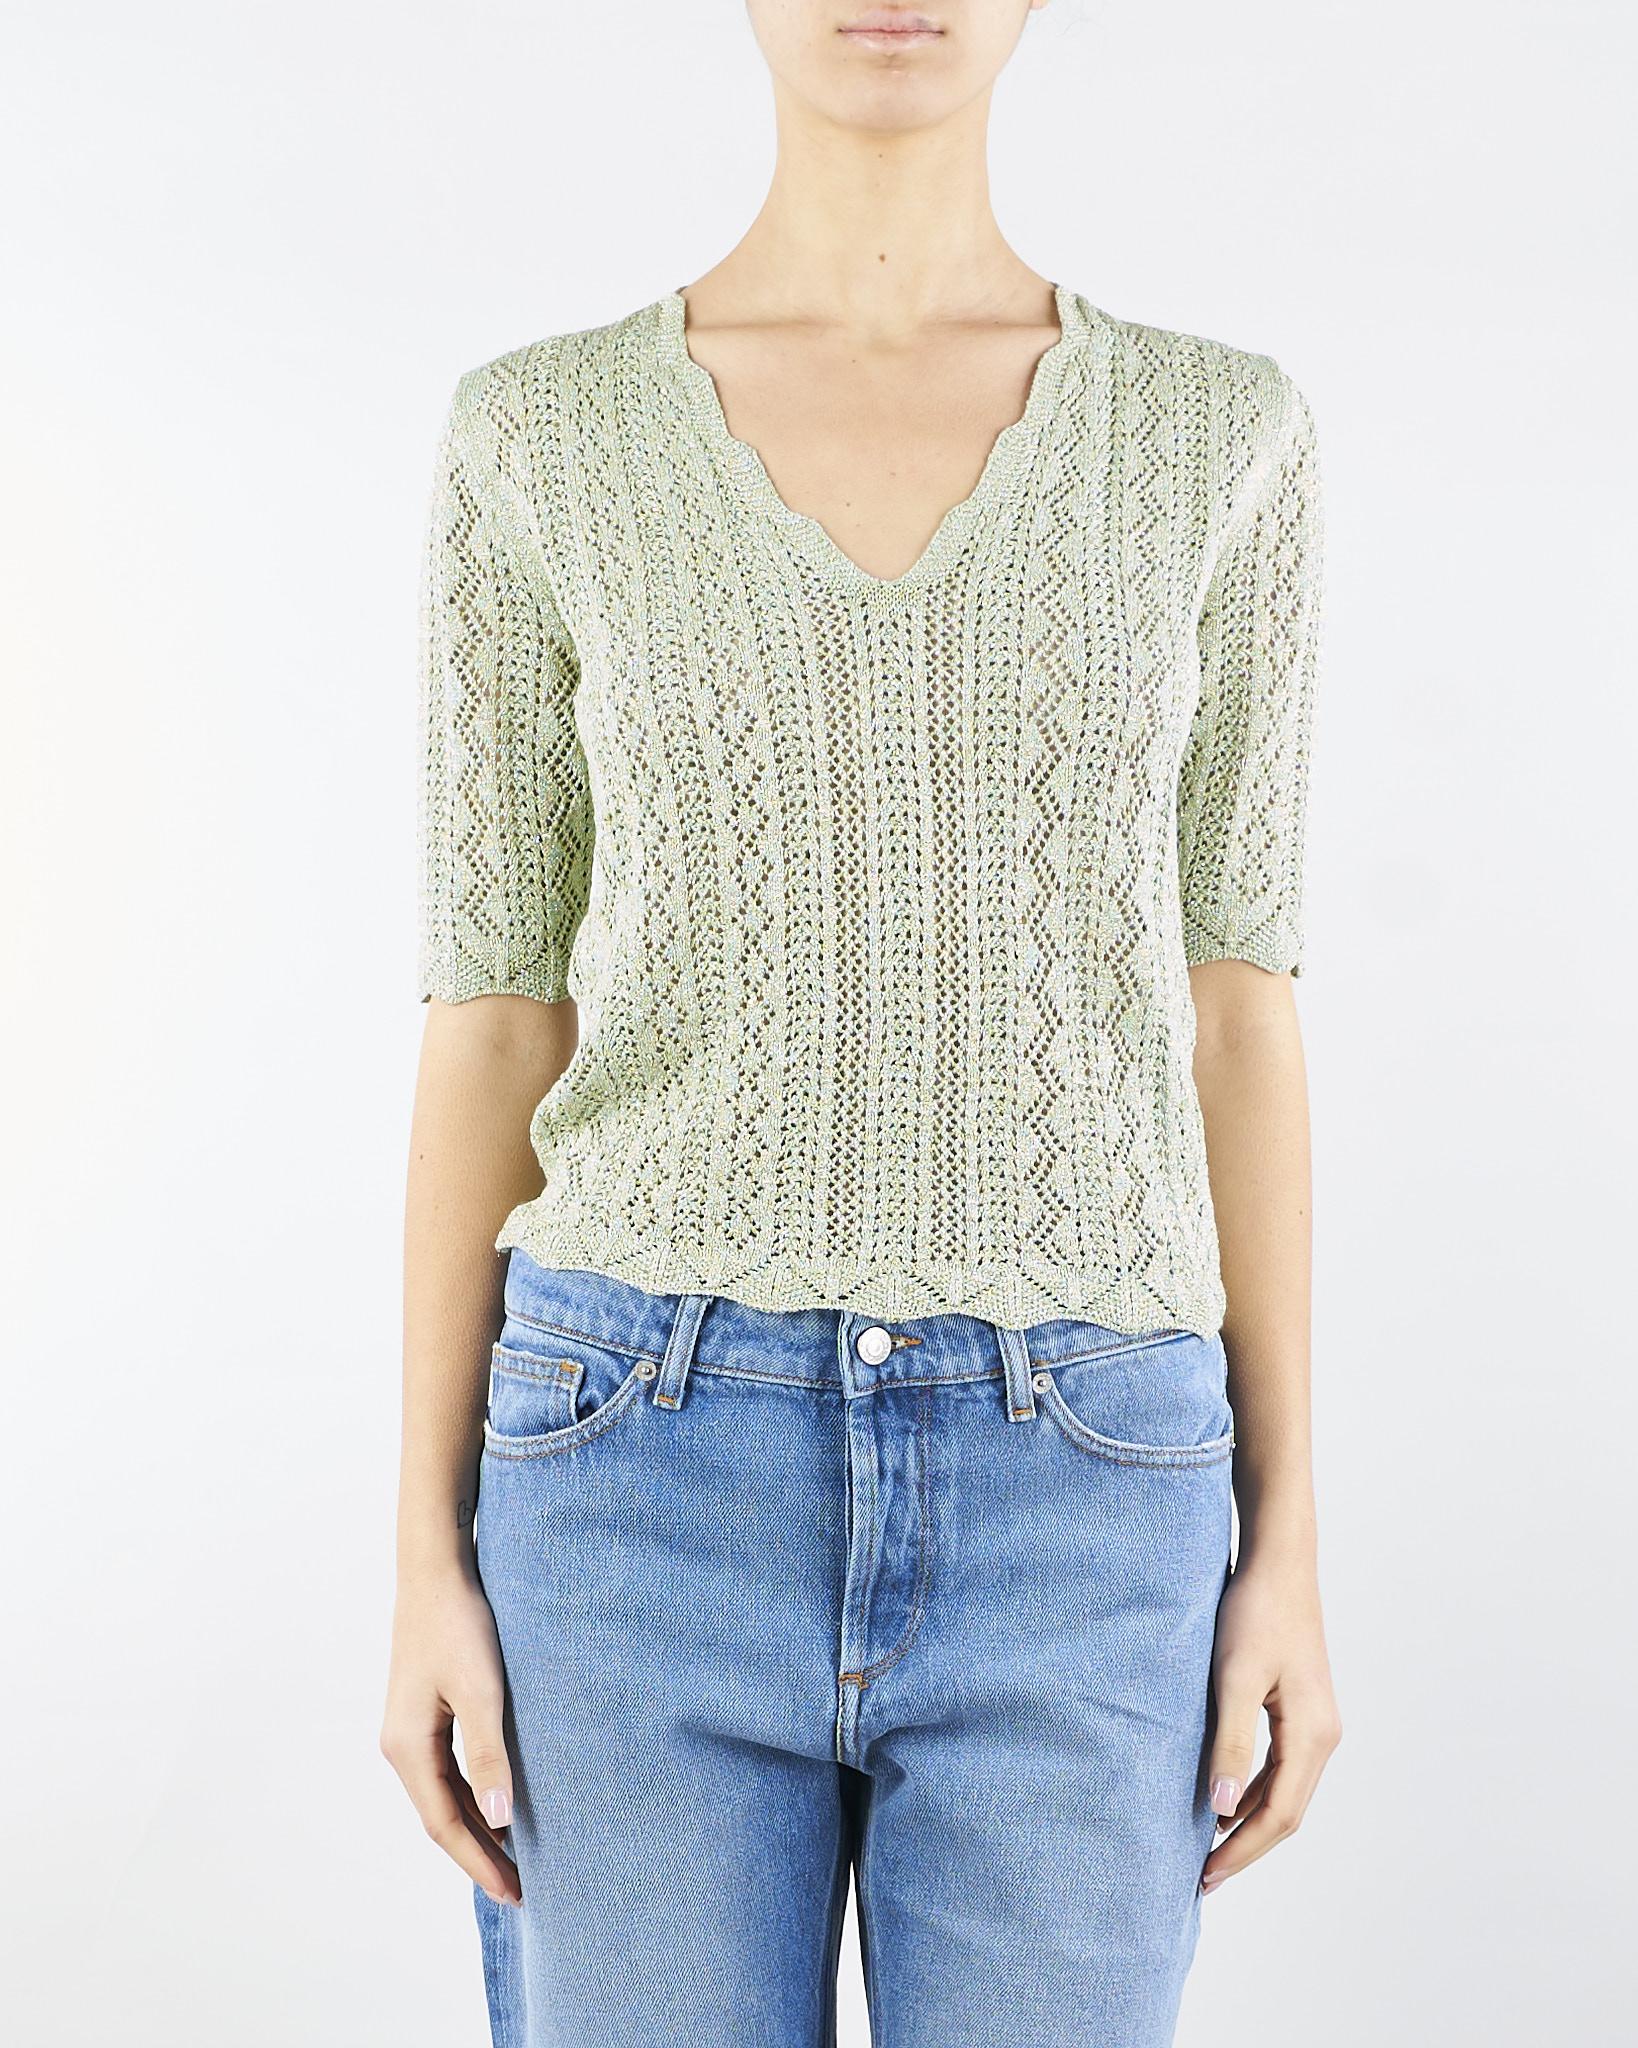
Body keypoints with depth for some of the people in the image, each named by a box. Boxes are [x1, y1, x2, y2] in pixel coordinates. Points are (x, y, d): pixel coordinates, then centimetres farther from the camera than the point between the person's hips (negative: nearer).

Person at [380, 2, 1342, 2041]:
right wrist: (427, 1559, 2)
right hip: (656, 1473, 0)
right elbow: (490, 1024, 4)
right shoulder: (540, 438, 3)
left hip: (1071, 1498, 1)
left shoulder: (1216, 436, 5)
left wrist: (1287, 1543, 3)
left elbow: (1235, 1011, 5)